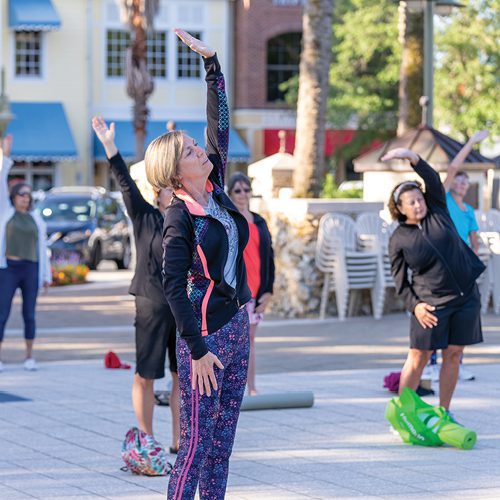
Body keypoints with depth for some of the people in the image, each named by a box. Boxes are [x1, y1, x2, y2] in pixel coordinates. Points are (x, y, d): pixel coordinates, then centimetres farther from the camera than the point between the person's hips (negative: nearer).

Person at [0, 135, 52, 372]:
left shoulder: (36, 219, 11)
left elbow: (42, 248, 12)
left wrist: (47, 275, 8)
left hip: (31, 270, 3)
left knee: (29, 315, 4)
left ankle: (29, 357, 13)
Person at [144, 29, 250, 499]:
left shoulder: (215, 191, 7)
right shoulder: (180, 217, -13)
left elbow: (219, 124, 13)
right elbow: (172, 285, -16)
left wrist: (212, 63, 10)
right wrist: (197, 349, -19)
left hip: (236, 323, 8)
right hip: (205, 328, -8)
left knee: (223, 437, 10)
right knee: (198, 440, -6)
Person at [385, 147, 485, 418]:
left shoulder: (437, 212, 4)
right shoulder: (398, 239, -3)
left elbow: (433, 179, -9)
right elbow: (400, 280, 0)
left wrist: (411, 157, -22)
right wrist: (414, 305, -14)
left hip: (466, 296, 3)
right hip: (431, 303, -3)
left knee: (453, 355, 7)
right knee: (418, 358, -4)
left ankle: (443, 413, 16)